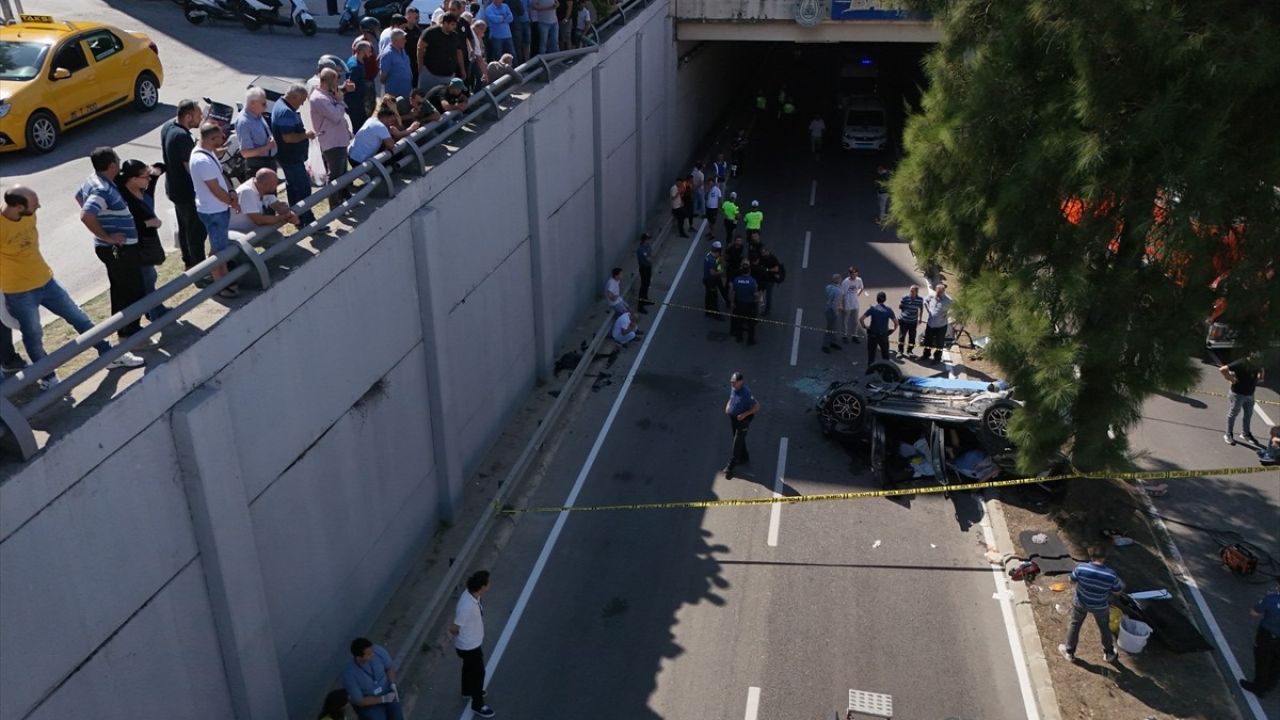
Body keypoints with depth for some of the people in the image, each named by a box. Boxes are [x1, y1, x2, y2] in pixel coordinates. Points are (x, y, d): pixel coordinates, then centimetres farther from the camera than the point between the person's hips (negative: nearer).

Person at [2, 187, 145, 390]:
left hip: (45, 281, 6)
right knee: (33, 336, 11)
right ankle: (48, 378, 29)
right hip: (19, 293, -6)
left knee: (79, 318, 12)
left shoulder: (29, 215, -4)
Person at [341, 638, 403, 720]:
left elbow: (390, 667, -1)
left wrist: (393, 686, -15)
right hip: (367, 702, -3)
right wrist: (383, 699, -21)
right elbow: (358, 701, -18)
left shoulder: (378, 650, -22)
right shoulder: (349, 673, -29)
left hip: (387, 691, 3)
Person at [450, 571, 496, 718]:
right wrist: (462, 634, -7)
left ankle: (468, 690, 56)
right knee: (478, 672, 12)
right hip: (469, 646, -8)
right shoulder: (467, 606, -40)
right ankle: (477, 704, 32)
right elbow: (454, 629, -29)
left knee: (469, 667, 31)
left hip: (472, 642, 8)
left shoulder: (471, 594, -12)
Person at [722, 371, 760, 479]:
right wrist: (728, 405, -3)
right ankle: (744, 458, 44)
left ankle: (730, 466, 10)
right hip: (733, 418, 7)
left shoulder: (746, 393, -30)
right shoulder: (732, 388, -8)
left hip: (743, 420, -7)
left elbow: (757, 406, -22)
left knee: (737, 443, 1)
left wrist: (744, 414, -26)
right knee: (739, 440, 24)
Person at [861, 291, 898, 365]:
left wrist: (864, 326, 0)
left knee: (871, 353, 11)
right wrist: (893, 329, 13)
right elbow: (896, 322, -3)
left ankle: (870, 368, 15)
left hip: (872, 335, -1)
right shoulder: (888, 310, -3)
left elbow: (862, 318, -16)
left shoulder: (872, 308, -8)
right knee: (885, 353, 15)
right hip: (884, 335, 1)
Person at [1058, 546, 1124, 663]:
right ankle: (1109, 653, 47)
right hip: (1100, 607, 0)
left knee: (1074, 625, 24)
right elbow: (1117, 591, -10)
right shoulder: (1111, 574, -27)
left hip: (1081, 603, 0)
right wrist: (1122, 585, 11)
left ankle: (1069, 652, 36)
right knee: (1104, 628, 27)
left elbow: (1072, 579, -8)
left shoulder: (1081, 568, -26)